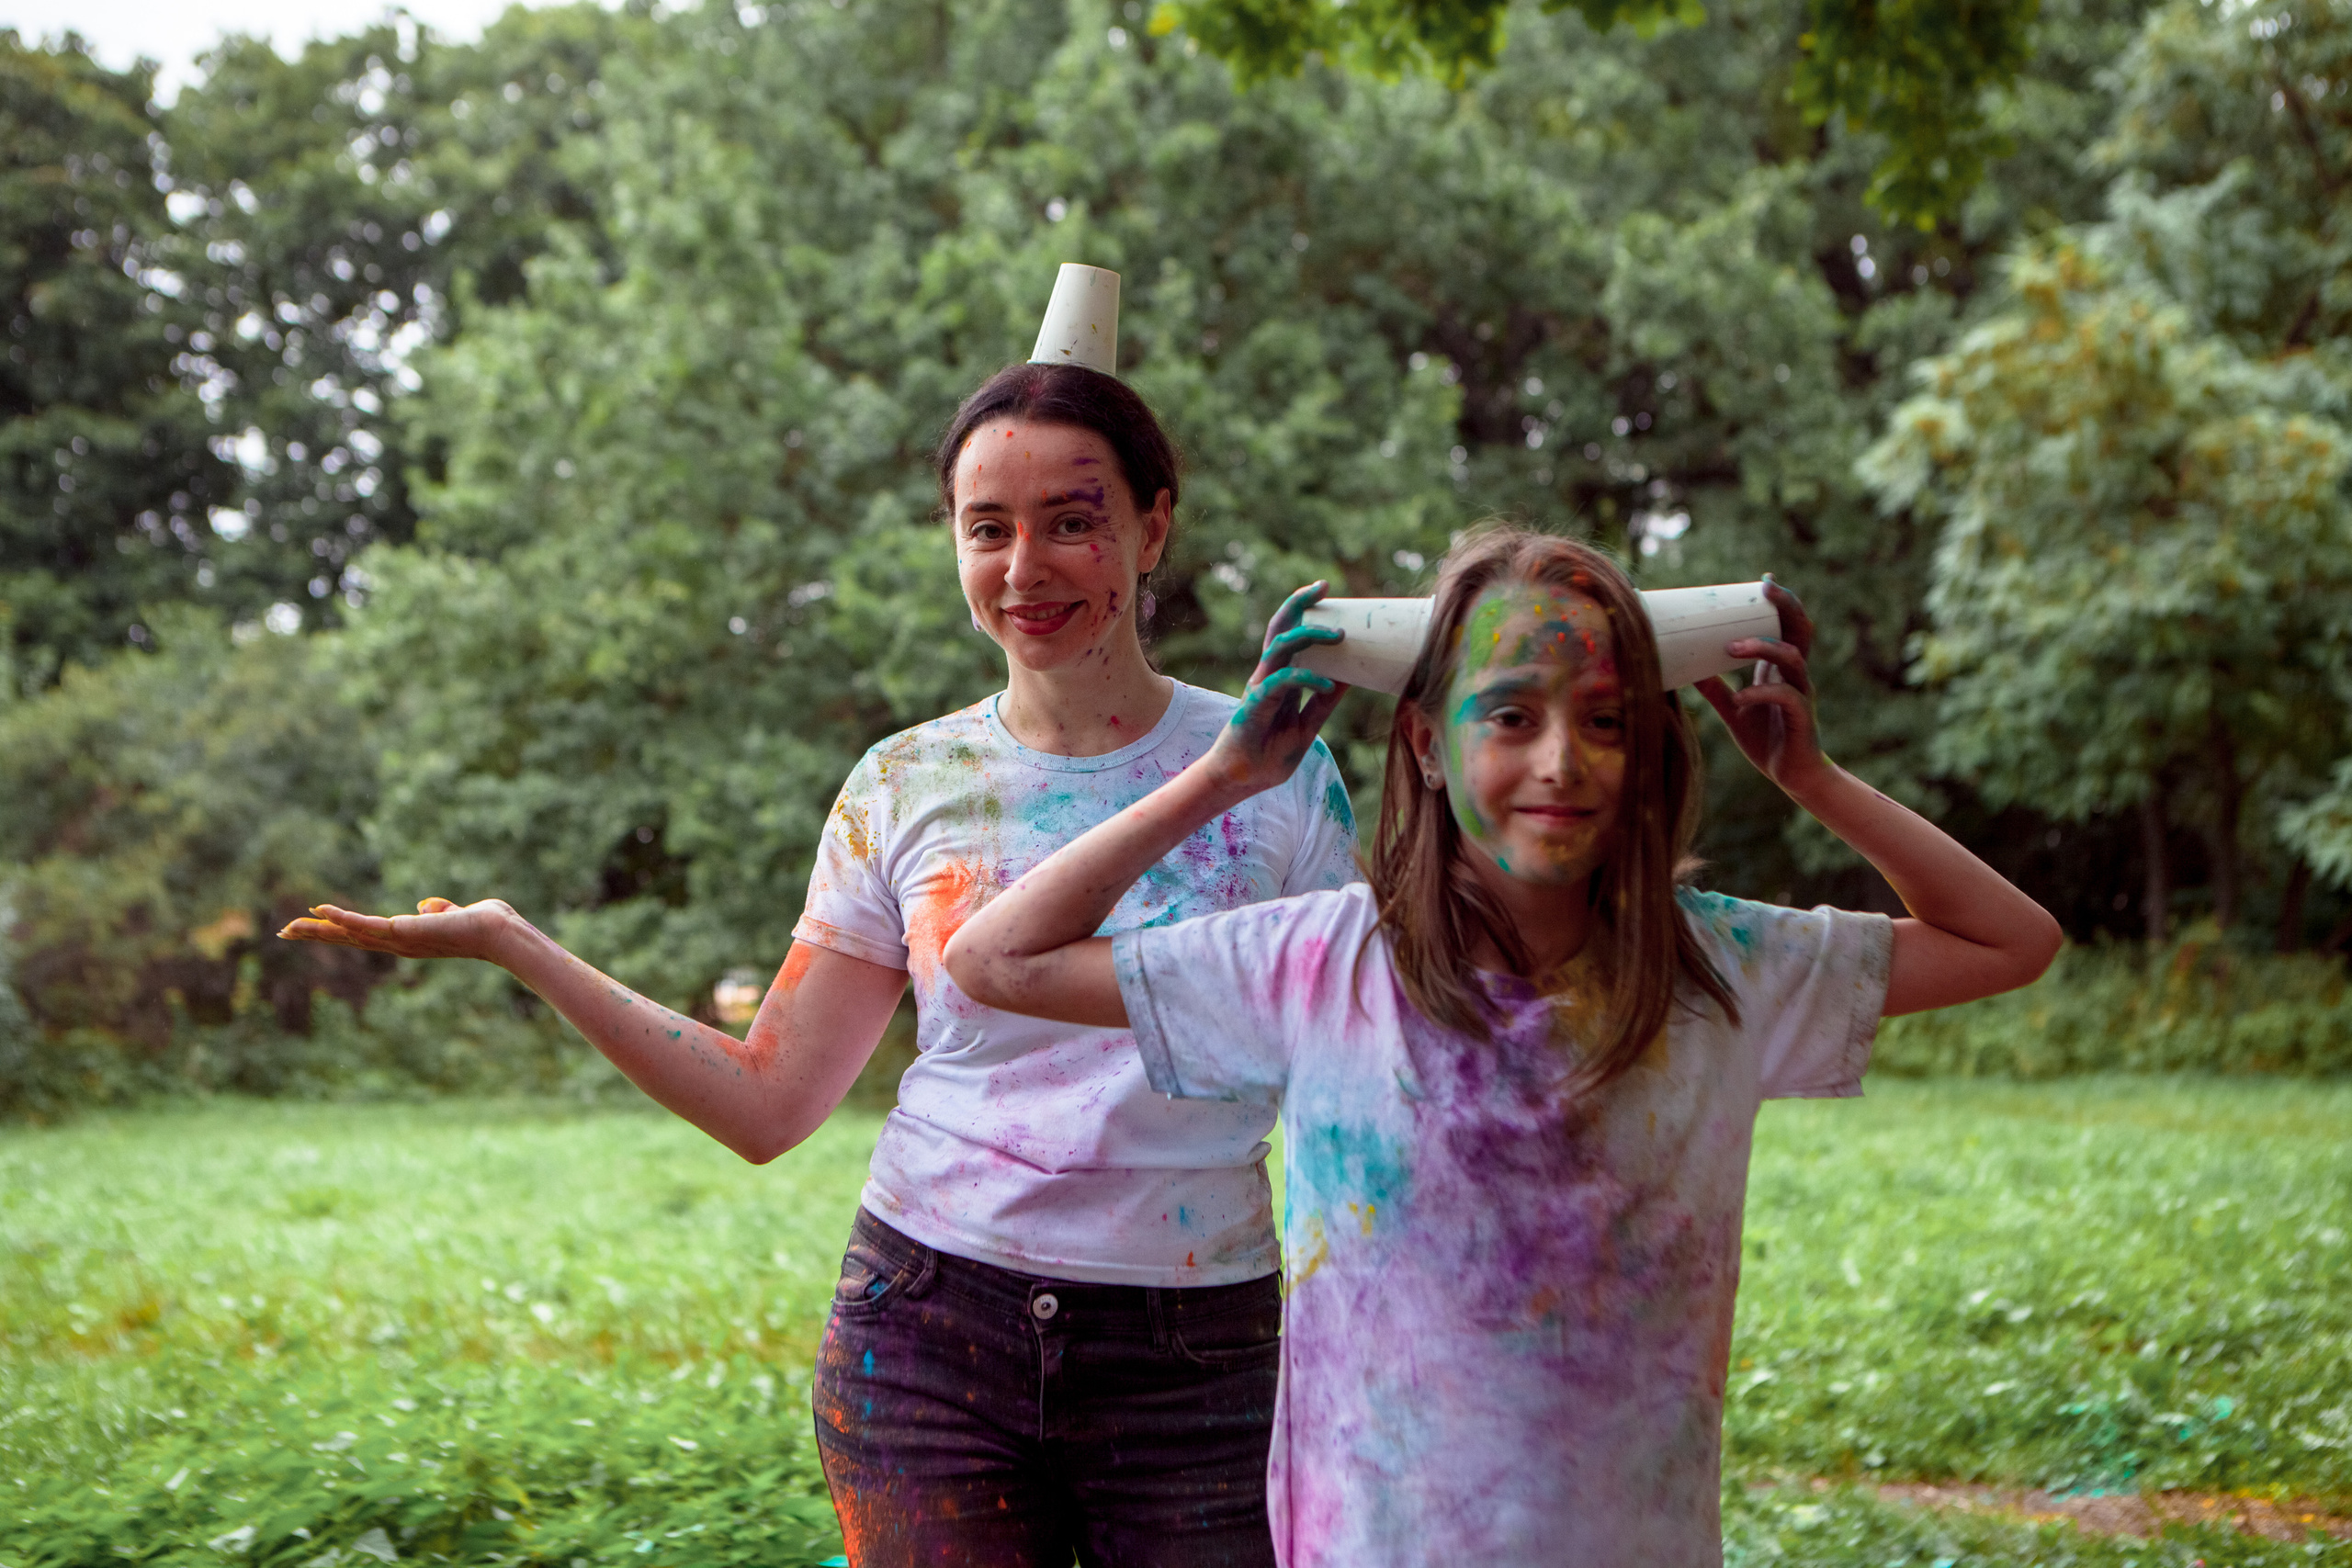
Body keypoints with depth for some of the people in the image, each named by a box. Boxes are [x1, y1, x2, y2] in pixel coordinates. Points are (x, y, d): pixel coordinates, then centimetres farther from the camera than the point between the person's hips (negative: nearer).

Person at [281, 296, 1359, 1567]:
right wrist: (508, 943, 1)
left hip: (1195, 1363, -1)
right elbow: (768, 1104, 4)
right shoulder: (905, 788, 4)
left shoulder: (1276, 771, -1)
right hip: (928, 1332, 1)